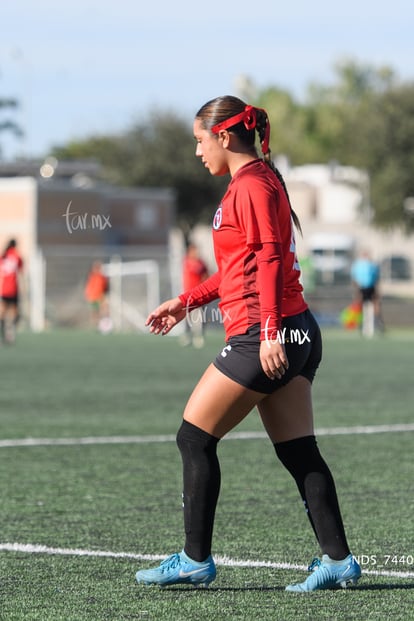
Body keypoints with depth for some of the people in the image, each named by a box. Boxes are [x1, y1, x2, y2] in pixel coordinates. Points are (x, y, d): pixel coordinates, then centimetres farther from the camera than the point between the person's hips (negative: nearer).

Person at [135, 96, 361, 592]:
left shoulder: (252, 185, -10)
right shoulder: (254, 183, 20)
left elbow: (270, 258, -19)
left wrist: (269, 331, -26)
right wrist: (186, 302, 29)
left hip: (264, 338, -10)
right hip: (295, 336, 10)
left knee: (195, 437, -1)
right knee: (299, 453, 6)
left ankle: (195, 560, 2)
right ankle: (337, 560, 2)